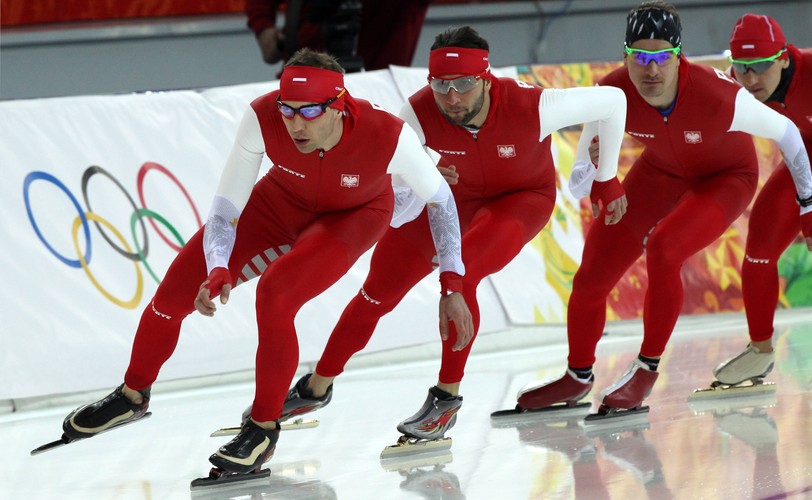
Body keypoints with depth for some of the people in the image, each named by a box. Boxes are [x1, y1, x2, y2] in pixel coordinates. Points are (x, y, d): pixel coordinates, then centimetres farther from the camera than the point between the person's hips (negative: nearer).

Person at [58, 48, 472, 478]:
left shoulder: (388, 135, -39)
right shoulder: (262, 118, -35)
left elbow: (440, 200, -18)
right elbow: (225, 210, -24)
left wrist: (453, 288, -20)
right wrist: (218, 271, -41)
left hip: (356, 215, -3)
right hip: (286, 200, 3)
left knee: (275, 294, -29)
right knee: (177, 289, 2)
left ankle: (264, 429, -8)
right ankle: (133, 395, 32)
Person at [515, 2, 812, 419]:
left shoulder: (718, 96, -38)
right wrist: (591, 168, -43)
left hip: (726, 178, -4)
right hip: (661, 171, 4)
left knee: (662, 248, -31)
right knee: (591, 277, 2)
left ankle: (647, 370, -13)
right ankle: (577, 379, 28)